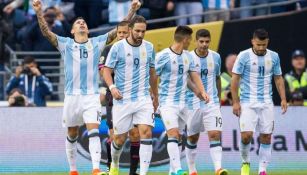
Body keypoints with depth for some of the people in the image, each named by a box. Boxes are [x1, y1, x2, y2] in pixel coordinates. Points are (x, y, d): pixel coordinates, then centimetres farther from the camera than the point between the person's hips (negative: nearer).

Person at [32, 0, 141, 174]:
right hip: (72, 95, 1)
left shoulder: (97, 43, 8)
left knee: (94, 131, -15)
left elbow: (118, 30, 5)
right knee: (72, 135, 10)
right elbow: (46, 32, -5)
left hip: (92, 96, -1)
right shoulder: (66, 44, 5)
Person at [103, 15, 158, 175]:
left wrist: (155, 96, 23)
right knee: (120, 139, 5)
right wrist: (112, 87, -21)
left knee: (146, 133, -16)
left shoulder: (149, 47, 7)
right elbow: (107, 71, -3)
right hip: (122, 100, -2)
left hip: (143, 99, 2)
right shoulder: (118, 47, -5)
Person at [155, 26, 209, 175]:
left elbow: (194, 75, 10)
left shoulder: (188, 56, 10)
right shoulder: (163, 56, -12)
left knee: (178, 138, 9)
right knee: (173, 135, -18)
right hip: (168, 102, -7)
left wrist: (202, 91, -7)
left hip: (182, 103, 7)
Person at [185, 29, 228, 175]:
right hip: (193, 103, -1)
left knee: (215, 134, -14)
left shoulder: (215, 57, 4)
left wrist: (218, 98, 20)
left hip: (212, 103, 1)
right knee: (192, 138, 10)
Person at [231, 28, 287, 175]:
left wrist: (283, 99, 4)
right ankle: (245, 162, 13)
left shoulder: (274, 57, 6)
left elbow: (278, 79, 14)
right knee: (246, 135, -13)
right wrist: (235, 102, -8)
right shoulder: (244, 56, -5)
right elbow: (235, 79, -3)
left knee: (266, 137, 1)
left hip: (266, 103, 3)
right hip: (247, 103, -3)